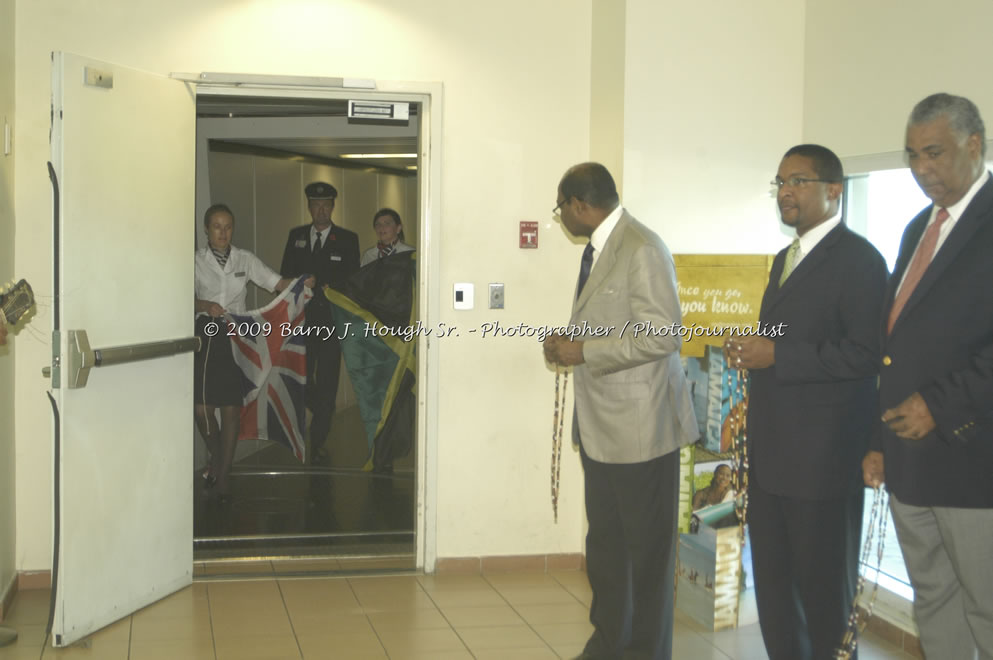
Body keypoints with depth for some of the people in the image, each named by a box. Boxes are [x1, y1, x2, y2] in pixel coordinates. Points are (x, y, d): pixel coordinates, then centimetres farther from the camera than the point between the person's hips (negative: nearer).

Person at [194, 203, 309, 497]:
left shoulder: (244, 260, 8)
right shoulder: (197, 261, 4)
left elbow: (275, 282, 0)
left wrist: (301, 284, -19)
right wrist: (206, 306, -24)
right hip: (205, 334, -1)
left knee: (231, 407, 0)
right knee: (201, 406, -5)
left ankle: (222, 478, 9)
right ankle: (216, 456, 25)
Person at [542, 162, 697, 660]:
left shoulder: (642, 250, -16)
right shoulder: (598, 249, 12)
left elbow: (662, 335, -22)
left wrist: (584, 351, -18)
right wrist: (569, 344, 4)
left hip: (640, 426, -9)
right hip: (601, 425, 9)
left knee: (647, 547, 5)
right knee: (604, 543, 16)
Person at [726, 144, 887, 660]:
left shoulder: (857, 259, -11)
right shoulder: (786, 258, 17)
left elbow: (865, 354, -20)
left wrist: (775, 356, -20)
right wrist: (752, 354, 4)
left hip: (821, 460, -8)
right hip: (771, 457, 9)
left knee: (824, 588, 3)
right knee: (772, 581, 16)